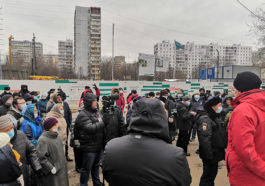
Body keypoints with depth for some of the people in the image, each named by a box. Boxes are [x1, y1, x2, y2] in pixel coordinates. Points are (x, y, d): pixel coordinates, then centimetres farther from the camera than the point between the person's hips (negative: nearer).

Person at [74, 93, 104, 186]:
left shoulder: (96, 112, 10)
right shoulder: (82, 115, -16)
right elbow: (90, 128, -27)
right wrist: (102, 123, -17)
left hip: (99, 146, 8)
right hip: (89, 147, -8)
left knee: (96, 166, 23)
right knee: (86, 169, 7)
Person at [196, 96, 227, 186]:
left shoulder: (216, 116, 11)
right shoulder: (205, 119, -22)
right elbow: (205, 139, -27)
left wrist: (222, 150, 22)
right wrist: (209, 155, -26)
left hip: (216, 152, 9)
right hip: (210, 154, -9)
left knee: (213, 173, 21)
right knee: (208, 175, 2)